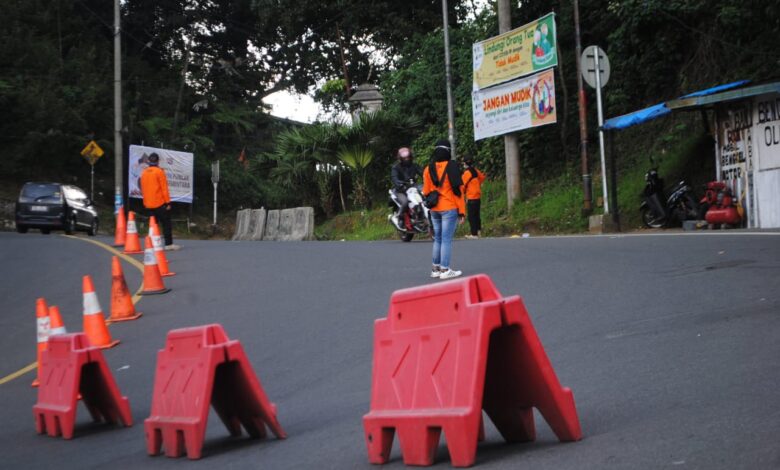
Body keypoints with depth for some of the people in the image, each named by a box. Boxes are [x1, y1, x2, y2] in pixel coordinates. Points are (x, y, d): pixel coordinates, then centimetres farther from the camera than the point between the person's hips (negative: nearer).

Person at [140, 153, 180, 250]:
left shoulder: (144, 173, 10)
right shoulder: (159, 171, -8)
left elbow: (143, 189, 15)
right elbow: (164, 188, -12)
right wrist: (168, 202, -9)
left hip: (149, 204, 6)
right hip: (160, 203, -6)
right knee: (166, 223, -1)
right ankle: (169, 244, -5)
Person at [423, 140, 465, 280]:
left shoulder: (428, 169, 6)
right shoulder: (451, 167, -8)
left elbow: (426, 191, 10)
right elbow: (458, 189, -9)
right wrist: (462, 211, -6)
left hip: (434, 210, 5)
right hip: (449, 209, -5)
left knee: (438, 239, 14)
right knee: (446, 239, -5)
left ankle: (436, 269, 17)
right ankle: (445, 270, -6)